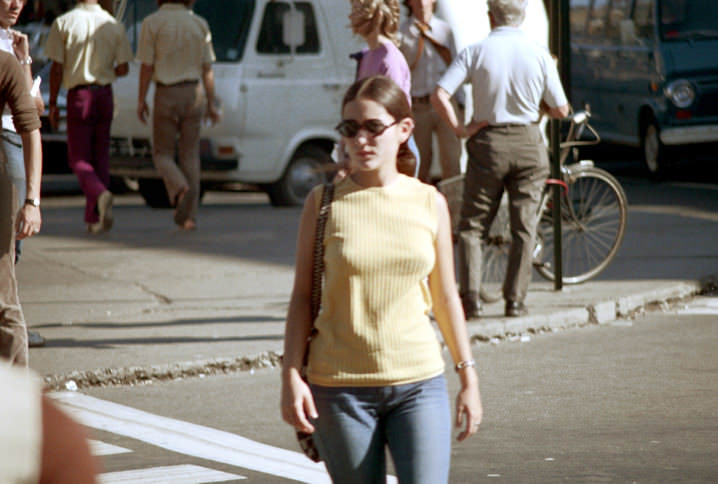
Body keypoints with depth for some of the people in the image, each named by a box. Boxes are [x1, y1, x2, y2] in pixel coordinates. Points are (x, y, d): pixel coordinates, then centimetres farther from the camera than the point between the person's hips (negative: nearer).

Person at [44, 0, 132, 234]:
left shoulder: (63, 23, -7)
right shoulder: (113, 25, 0)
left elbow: (57, 68, -8)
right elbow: (123, 68, -1)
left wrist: (52, 104, 0)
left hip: (78, 95, -3)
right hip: (105, 94, 3)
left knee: (79, 159, 3)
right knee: (100, 157, 12)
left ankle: (100, 193, -25)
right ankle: (95, 218, 11)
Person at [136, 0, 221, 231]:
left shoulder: (152, 23, -6)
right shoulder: (199, 24, 4)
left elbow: (147, 66, -7)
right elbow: (207, 69, 5)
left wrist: (141, 100, 0)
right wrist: (211, 104, 9)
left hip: (166, 96, -3)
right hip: (194, 93, 3)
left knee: (162, 153, 9)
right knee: (190, 155, 7)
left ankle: (180, 189, -20)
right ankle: (188, 215, 1)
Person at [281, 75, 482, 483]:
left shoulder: (429, 204, 4)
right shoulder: (324, 204, -1)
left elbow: (446, 297, 12)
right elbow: (303, 296, 2)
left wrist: (469, 378, 12)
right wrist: (292, 376, -6)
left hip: (419, 383, 1)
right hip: (340, 388, -1)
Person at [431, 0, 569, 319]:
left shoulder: (475, 52, -4)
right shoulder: (539, 55, -2)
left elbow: (439, 96, -14)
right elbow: (560, 110, 3)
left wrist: (459, 129, -5)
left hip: (487, 141, -1)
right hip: (528, 143, 1)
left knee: (472, 226, 8)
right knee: (524, 227, 8)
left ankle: (470, 297, -2)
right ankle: (515, 301, 5)